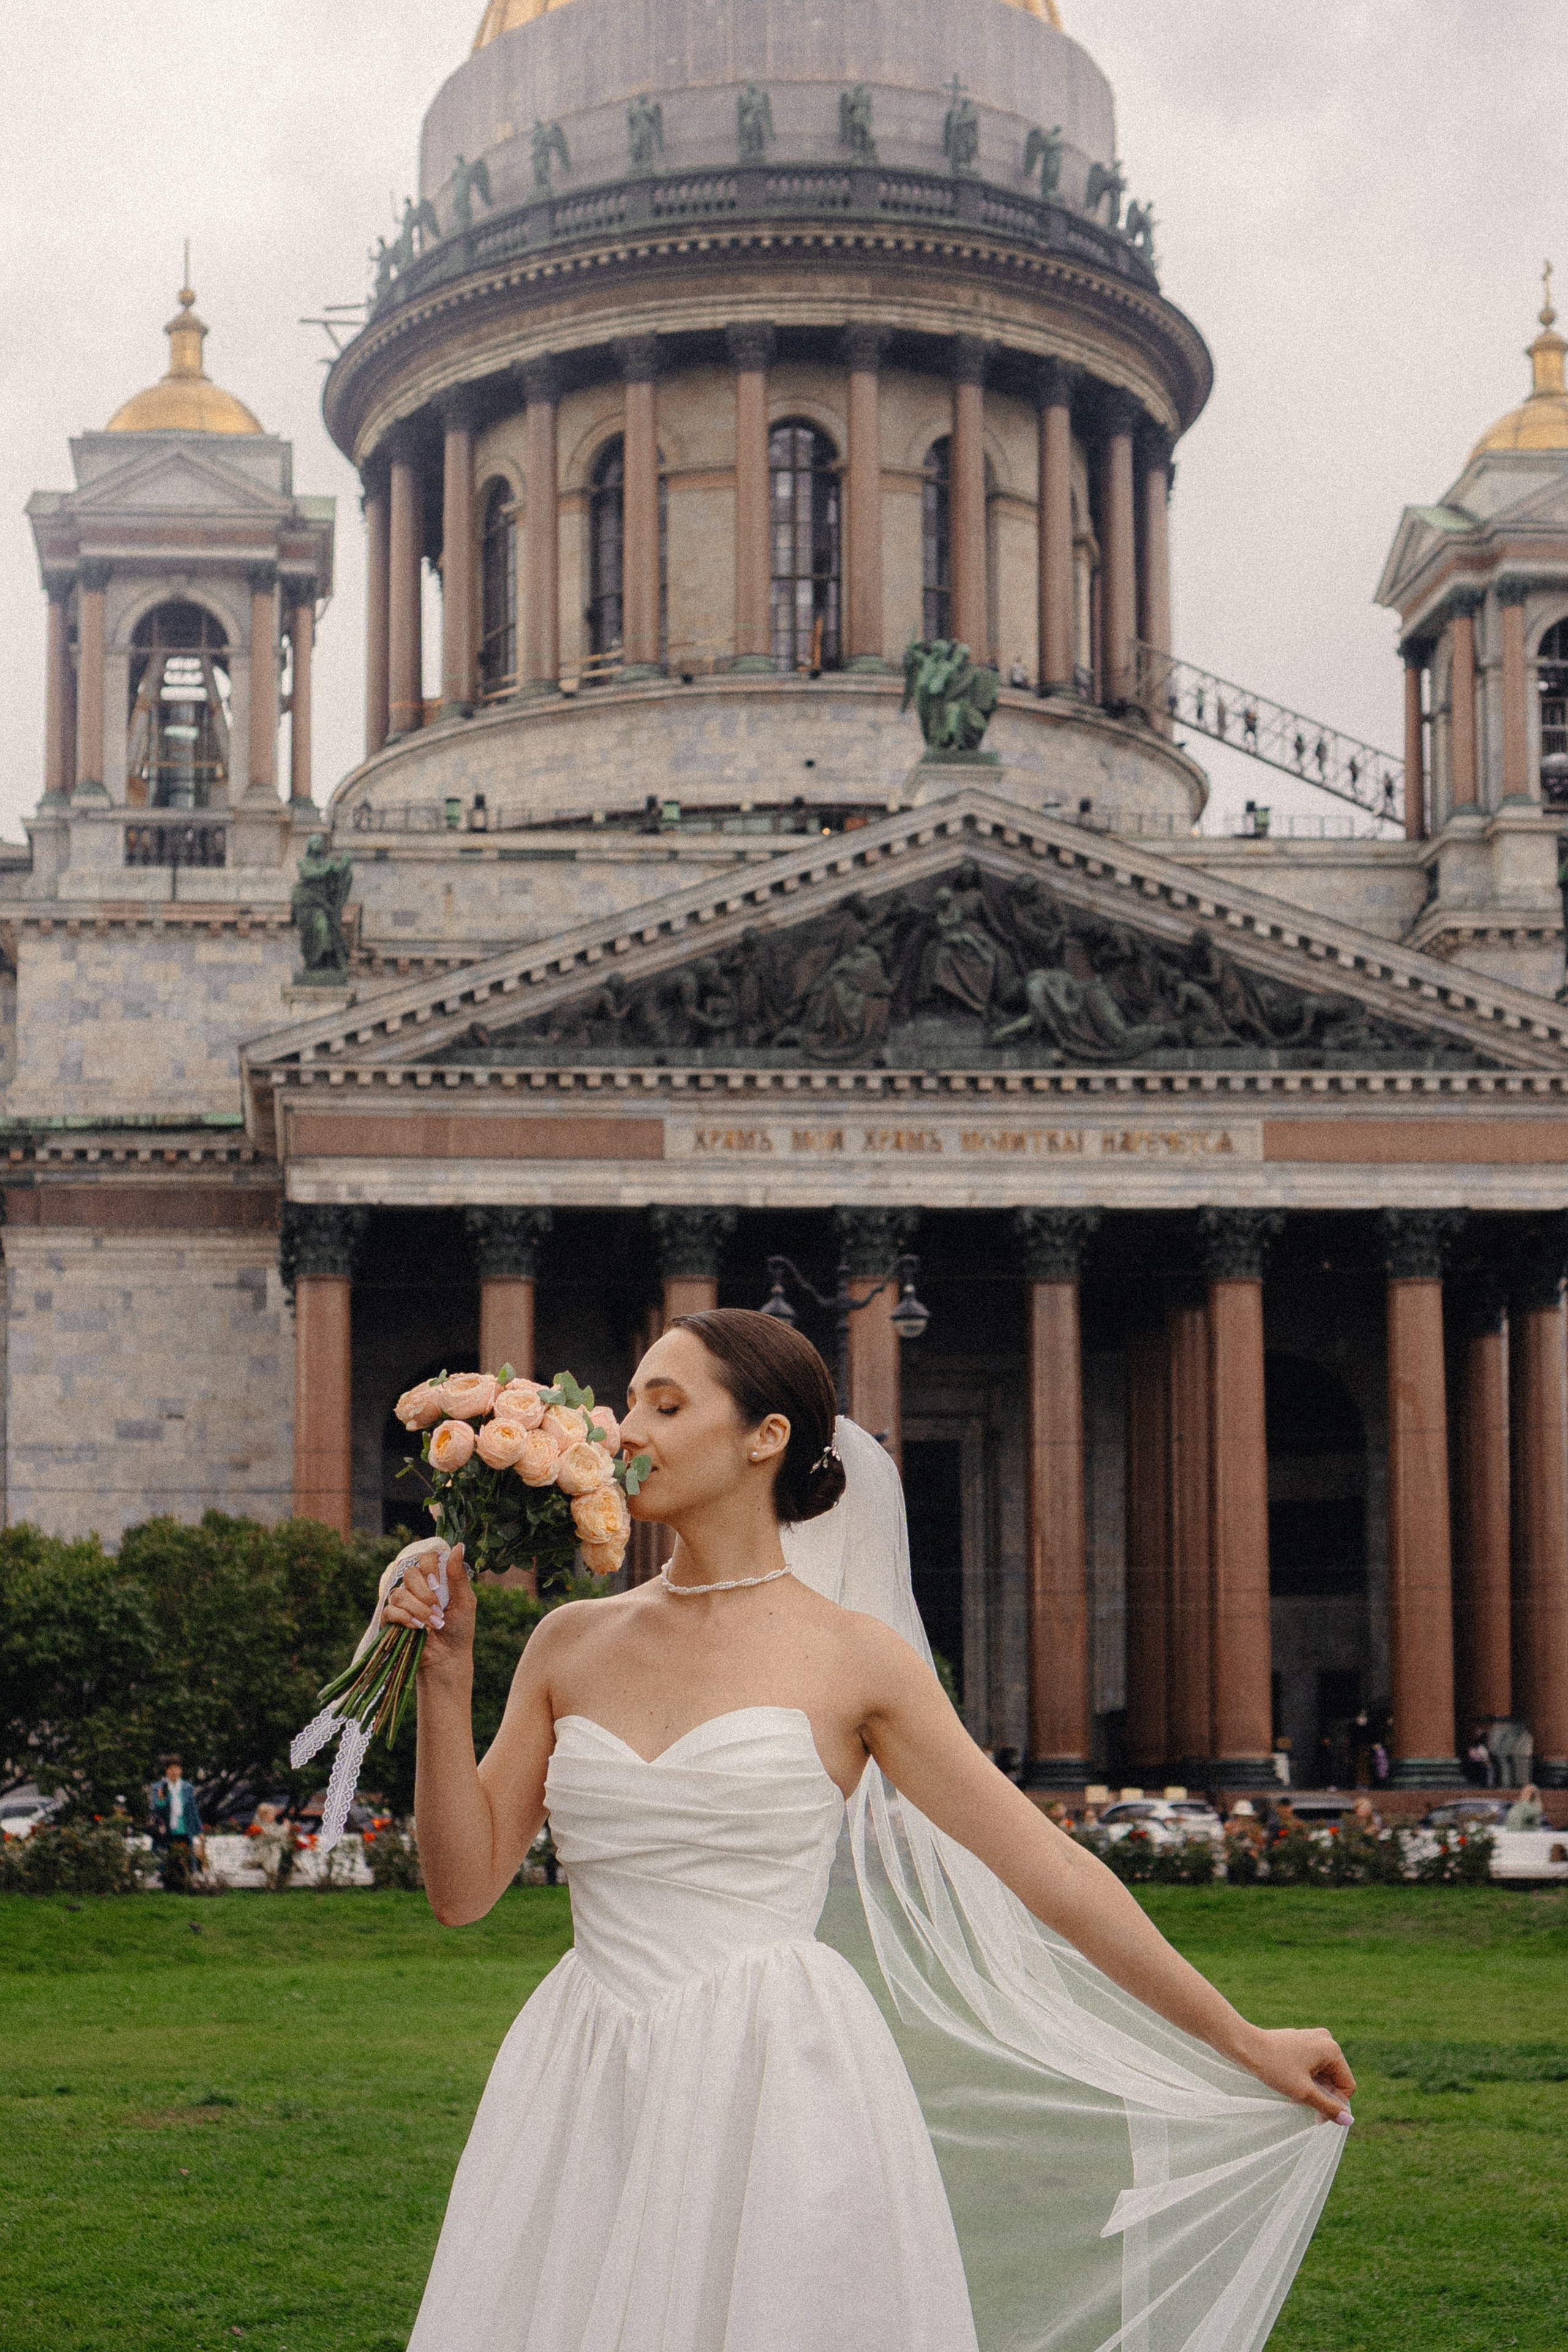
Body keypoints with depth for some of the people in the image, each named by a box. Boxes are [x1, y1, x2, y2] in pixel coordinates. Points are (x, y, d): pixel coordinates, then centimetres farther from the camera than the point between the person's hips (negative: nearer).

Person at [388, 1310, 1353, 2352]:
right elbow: (464, 1885, 9)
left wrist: (1247, 2046, 7)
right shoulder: (574, 1642, 10)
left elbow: (1053, 1873, 4)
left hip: (780, 2103, -3)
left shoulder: (852, 1656, 1)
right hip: (590, 2107, 3)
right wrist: (445, 1672, 0)